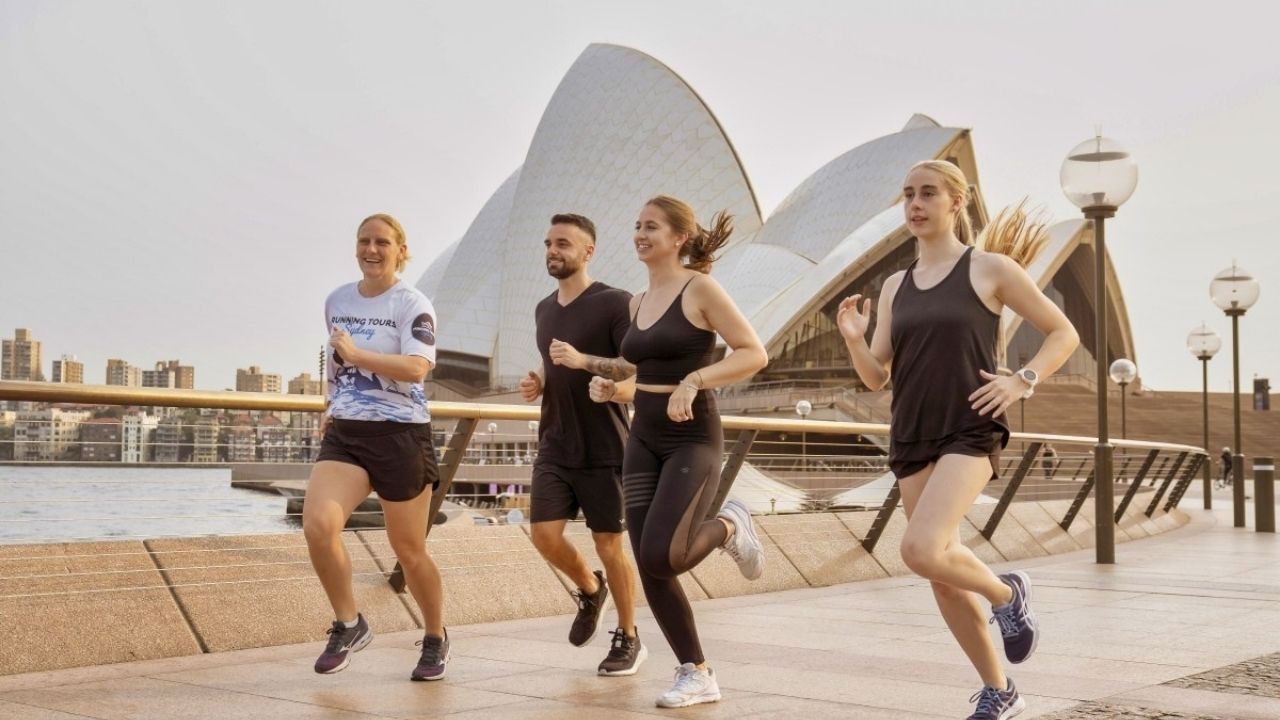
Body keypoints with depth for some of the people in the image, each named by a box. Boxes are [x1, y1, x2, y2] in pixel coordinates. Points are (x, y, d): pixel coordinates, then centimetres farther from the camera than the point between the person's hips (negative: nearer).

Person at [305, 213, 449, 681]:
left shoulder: (413, 305, -7)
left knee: (408, 550, 5)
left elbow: (417, 368, -23)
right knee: (317, 526, -19)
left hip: (400, 434, -5)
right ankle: (349, 625, 3)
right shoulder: (336, 301, 11)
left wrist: (356, 353, -27)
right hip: (344, 434, 5)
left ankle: (436, 641, 29)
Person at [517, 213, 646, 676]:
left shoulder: (614, 304, -9)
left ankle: (628, 639, 18)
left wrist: (582, 360, -26)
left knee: (608, 543, 1)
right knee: (544, 535, -3)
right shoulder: (544, 309, 13)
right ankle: (590, 590, 28)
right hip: (555, 447, 6)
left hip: (603, 448, -6)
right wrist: (537, 383, 5)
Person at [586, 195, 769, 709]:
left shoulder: (700, 289, -9)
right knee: (649, 570, 2)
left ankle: (729, 528, 14)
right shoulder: (638, 303, 12)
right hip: (643, 440, 7)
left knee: (661, 558, -18)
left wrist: (694, 381, -24)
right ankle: (697, 675, 14)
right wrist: (609, 378, 7)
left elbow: (754, 354, -14)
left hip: (693, 441, -7)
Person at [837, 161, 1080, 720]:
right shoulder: (895, 286, 13)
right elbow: (876, 377, 11)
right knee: (942, 578, 7)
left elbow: (1063, 333, 5)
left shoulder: (990, 268, 0)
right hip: (911, 440, 6)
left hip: (970, 433, -6)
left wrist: (1023, 381, -10)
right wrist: (853, 339, -9)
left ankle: (1007, 593, 6)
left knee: (921, 551, -25)